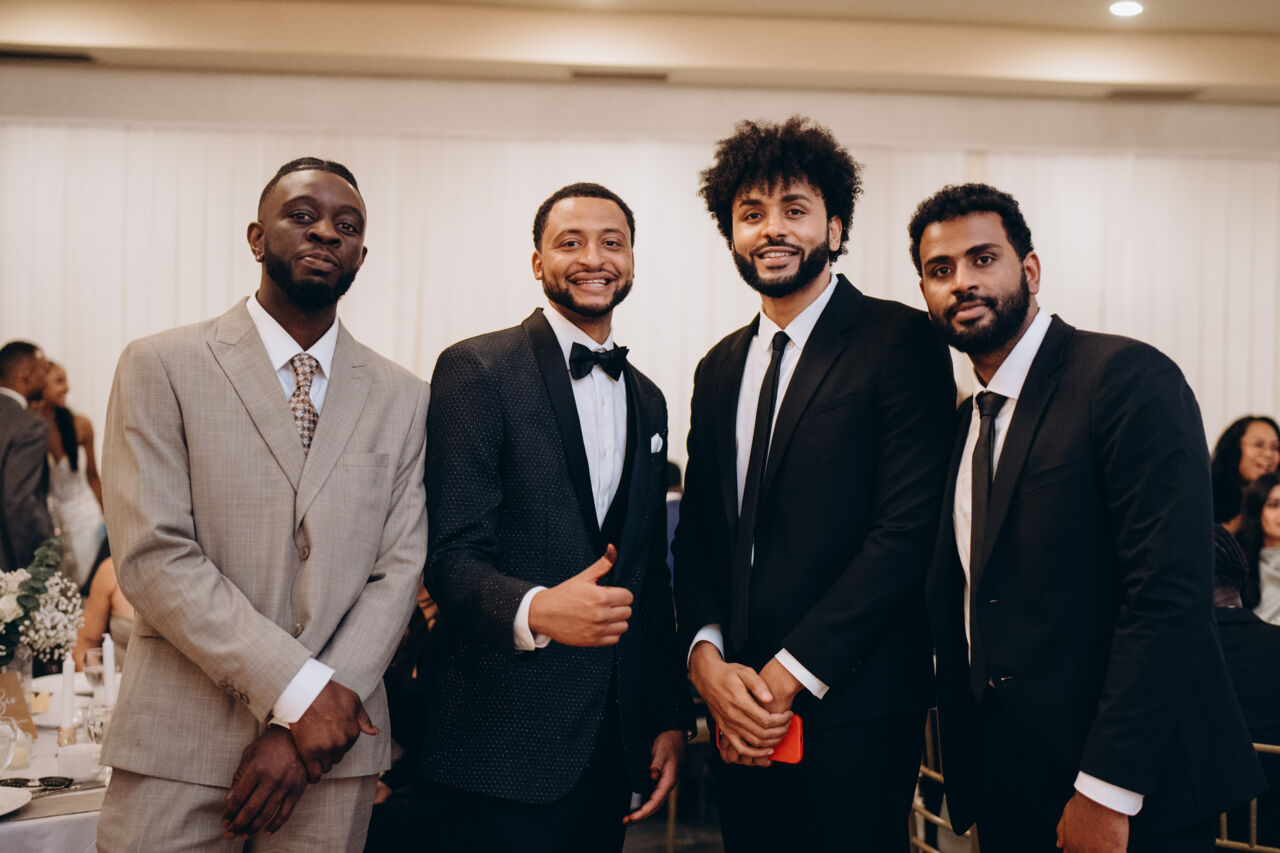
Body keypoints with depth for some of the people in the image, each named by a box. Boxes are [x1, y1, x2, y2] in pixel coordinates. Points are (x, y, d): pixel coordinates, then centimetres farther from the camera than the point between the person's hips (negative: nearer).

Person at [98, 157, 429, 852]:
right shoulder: (160, 367, -1)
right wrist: (299, 688, -15)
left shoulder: (402, 398, 7)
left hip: (333, 742, 2)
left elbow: (398, 569, 1)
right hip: (181, 747, -2)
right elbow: (153, 555, -10)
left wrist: (301, 729, -10)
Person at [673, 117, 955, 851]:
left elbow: (910, 528, -14)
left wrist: (788, 674, -14)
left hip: (856, 709, -5)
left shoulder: (901, 341, -6)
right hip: (742, 718, 6)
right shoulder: (721, 368, 14)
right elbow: (698, 532, 14)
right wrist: (708, 659, -4)